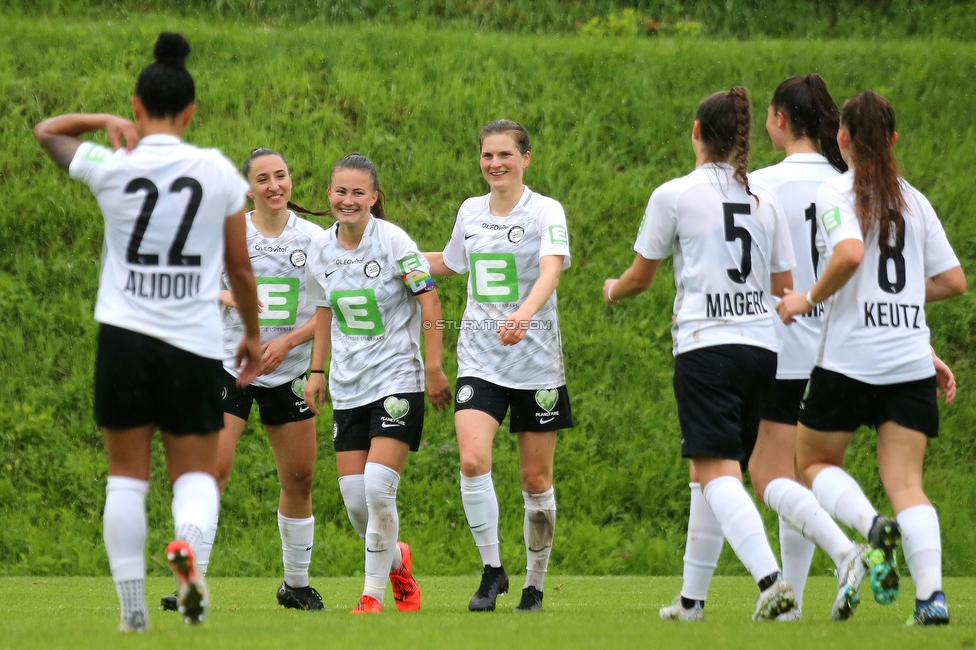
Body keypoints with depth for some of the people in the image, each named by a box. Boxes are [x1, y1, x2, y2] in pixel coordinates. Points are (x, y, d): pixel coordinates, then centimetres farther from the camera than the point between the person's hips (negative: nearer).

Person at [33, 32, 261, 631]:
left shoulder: (111, 167, -5)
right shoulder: (218, 171, -2)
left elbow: (47, 130, 16)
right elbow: (241, 268, 5)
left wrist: (109, 122, 8)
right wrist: (253, 335, 18)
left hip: (125, 336, 0)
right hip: (195, 342, 0)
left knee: (127, 476, 9)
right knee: (197, 471, 9)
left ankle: (133, 607, 3)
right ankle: (190, 542, -24)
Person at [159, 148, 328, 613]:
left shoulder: (313, 238, 0)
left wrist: (287, 341, -13)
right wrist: (224, 295, -18)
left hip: (289, 371, 2)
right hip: (230, 364, -2)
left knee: (299, 479, 7)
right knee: (212, 469, -15)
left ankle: (296, 584, 25)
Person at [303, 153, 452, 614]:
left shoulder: (392, 241, -12)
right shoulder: (321, 250, 3)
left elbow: (429, 302, -9)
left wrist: (434, 368, -11)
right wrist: (317, 371, 15)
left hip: (397, 381, -5)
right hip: (347, 387, 5)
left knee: (378, 488, -15)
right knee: (354, 501, 0)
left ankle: (373, 593, -3)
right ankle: (397, 562, 28)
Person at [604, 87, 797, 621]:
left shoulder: (674, 195, -2)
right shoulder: (765, 202, 11)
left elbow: (640, 277, 8)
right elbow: (784, 288, 14)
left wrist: (613, 291, 30)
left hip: (705, 343, -5)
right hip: (761, 346, 5)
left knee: (716, 472, -13)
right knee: (719, 470, 15)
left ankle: (770, 577, -33)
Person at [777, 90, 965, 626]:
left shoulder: (835, 193, -5)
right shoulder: (914, 200, 11)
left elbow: (850, 253, -24)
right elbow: (953, 281, 11)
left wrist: (809, 299, -10)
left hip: (849, 359, -4)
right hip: (911, 364, 4)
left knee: (813, 462, 16)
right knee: (906, 483, 2)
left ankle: (872, 525, -14)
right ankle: (931, 593, -17)